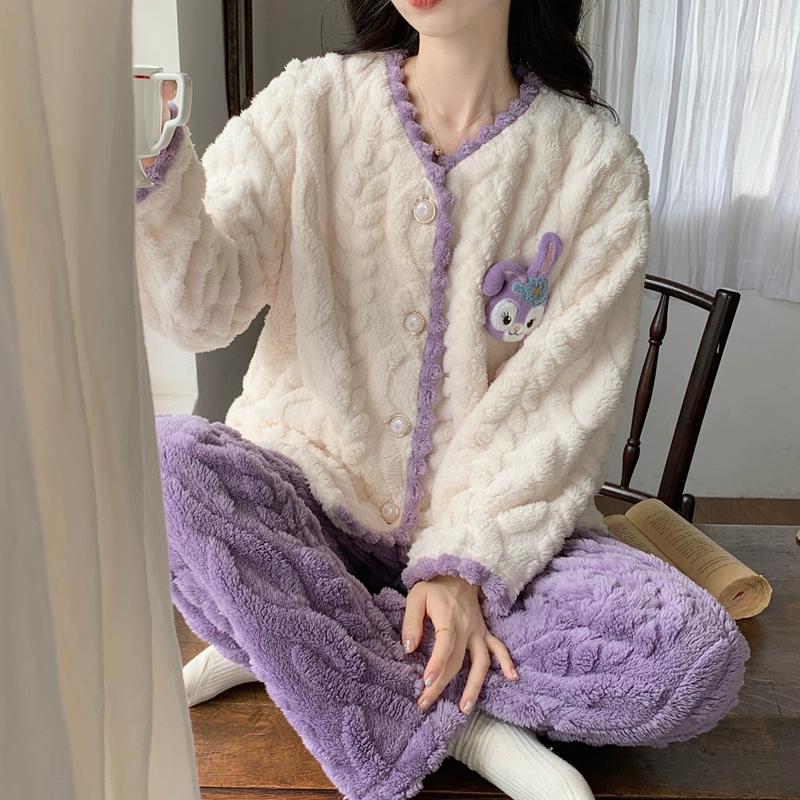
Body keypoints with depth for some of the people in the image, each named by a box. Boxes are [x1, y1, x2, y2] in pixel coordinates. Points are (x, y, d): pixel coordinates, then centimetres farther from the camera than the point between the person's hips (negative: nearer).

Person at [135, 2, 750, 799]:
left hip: (492, 524, 1)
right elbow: (203, 302, -11)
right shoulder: (314, 103, -1)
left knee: (700, 656, -23)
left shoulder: (595, 162, -3)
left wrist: (465, 563, -17)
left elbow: (564, 406, -8)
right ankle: (464, 729, -17)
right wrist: (151, 175, -29)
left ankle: (280, 638, -12)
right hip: (310, 491, 0)